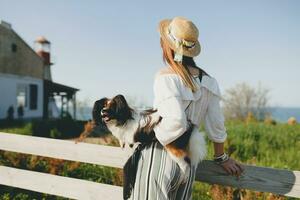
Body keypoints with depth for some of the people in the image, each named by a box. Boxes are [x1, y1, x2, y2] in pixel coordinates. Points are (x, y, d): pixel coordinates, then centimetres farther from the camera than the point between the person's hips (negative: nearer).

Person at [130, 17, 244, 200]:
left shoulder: (166, 77, -17)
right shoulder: (208, 81, 1)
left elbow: (175, 122, -28)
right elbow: (216, 125, 6)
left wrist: (149, 140, -10)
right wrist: (221, 157, 21)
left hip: (159, 158, -6)